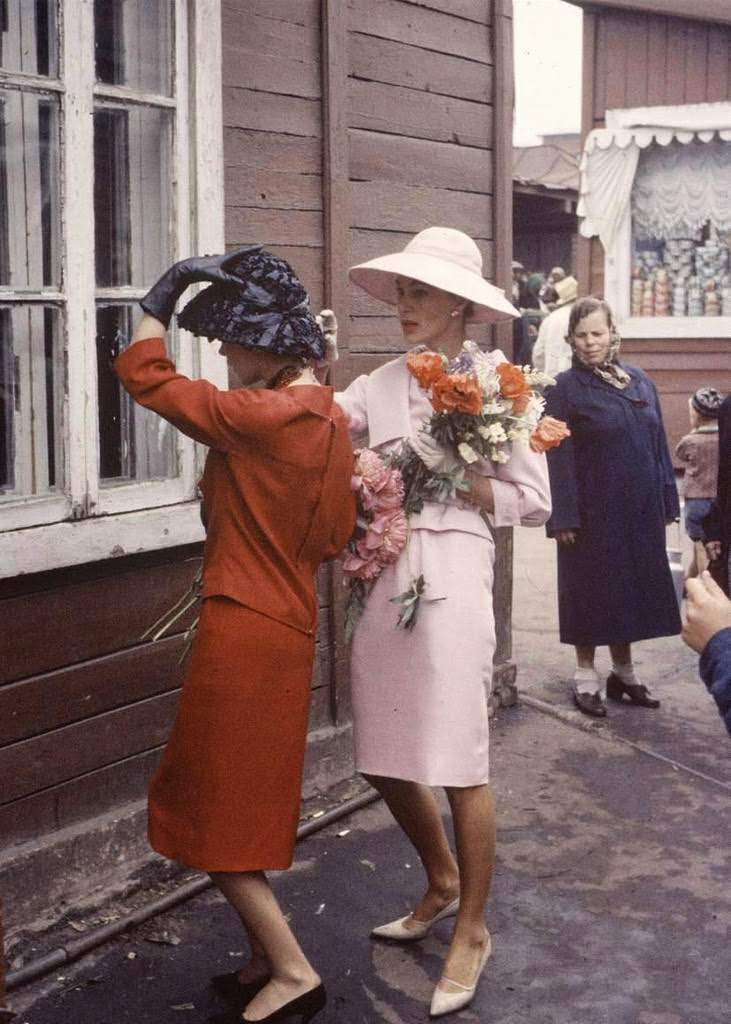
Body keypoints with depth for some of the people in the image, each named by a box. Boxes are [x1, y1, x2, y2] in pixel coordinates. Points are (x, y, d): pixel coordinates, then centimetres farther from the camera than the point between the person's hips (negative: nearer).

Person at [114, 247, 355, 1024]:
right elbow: (334, 535, 12)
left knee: (212, 814, 3)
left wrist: (164, 292, 1)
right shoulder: (331, 419, 7)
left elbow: (142, 373, -12)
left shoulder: (260, 415, -19)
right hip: (289, 622, 9)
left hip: (244, 630, -9)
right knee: (248, 805, 19)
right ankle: (266, 958, 28)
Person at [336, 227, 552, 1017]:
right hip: (383, 577, 5)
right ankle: (442, 883, 39)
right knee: (384, 761, 13)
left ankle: (471, 929, 19)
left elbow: (533, 501, -1)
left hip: (450, 576, -5)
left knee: (458, 766, 0)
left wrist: (451, 482, -10)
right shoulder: (381, 384, 11)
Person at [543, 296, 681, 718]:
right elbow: (559, 457, -11)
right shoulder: (566, 389, -7)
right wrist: (564, 517, -16)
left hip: (640, 510, 5)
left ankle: (624, 671, 25)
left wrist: (667, 502, 8)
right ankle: (587, 677, 17)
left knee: (632, 585, 12)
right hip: (594, 509, -5)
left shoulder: (641, 382, 8)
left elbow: (659, 444, 11)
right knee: (592, 589, 4)